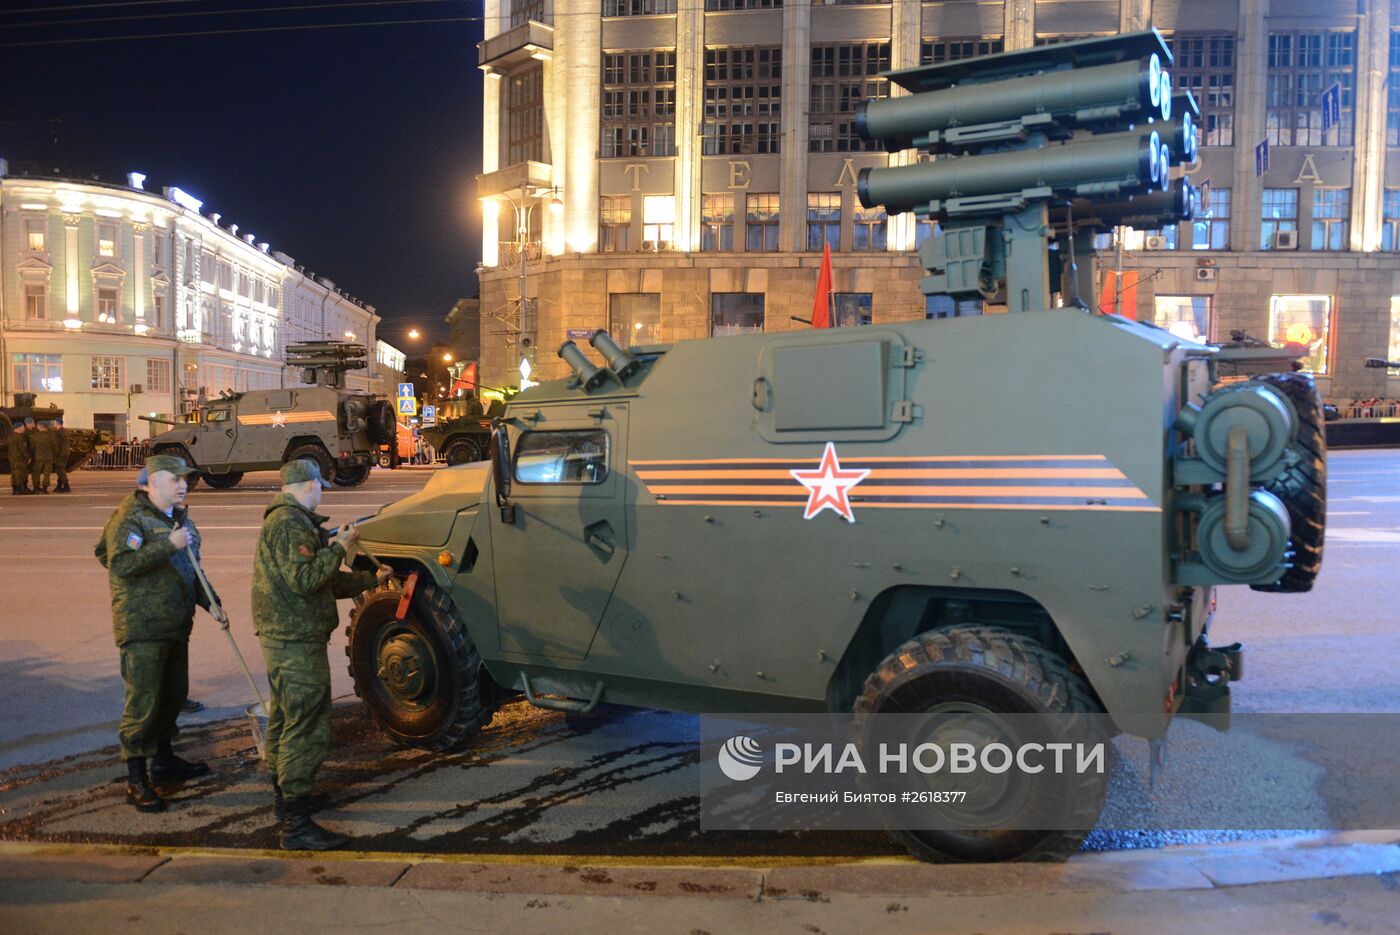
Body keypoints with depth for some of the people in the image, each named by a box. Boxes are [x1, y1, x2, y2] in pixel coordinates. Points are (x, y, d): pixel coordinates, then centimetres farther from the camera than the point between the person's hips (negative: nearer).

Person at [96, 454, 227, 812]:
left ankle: (163, 759, 34)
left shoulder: (180, 519, 16)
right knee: (143, 702, -6)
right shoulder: (130, 517, -11)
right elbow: (121, 564, -25)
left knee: (173, 696, 17)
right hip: (142, 628, -9)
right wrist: (168, 544, -29)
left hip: (176, 625, 9)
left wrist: (211, 603, 14)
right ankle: (137, 780, 2)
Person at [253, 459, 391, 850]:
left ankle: (284, 795, 39)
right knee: (306, 729, -10)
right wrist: (339, 548, -17)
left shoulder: (287, 521, 18)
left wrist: (371, 579, 28)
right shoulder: (290, 524, -17)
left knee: (284, 721, 23)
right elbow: (305, 579, -27)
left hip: (284, 639, 12)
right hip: (297, 643, -12)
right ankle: (296, 824, -9)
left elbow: (327, 581, 23)